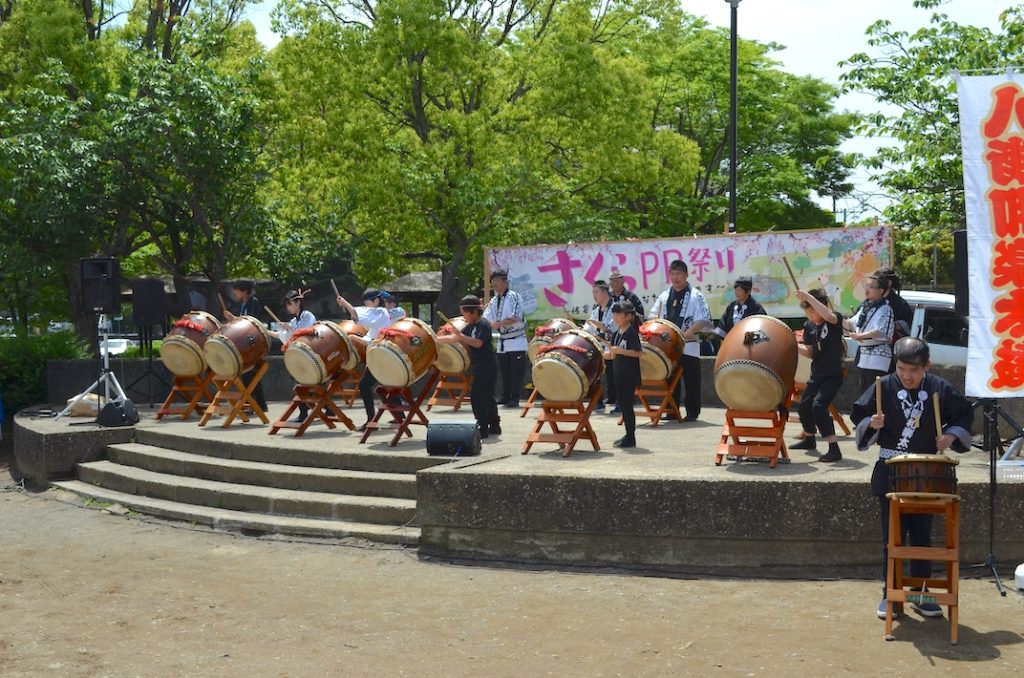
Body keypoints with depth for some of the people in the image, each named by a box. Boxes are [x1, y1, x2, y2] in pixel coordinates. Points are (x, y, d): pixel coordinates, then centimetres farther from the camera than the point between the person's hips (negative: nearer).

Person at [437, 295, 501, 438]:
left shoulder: (483, 324, -14)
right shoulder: (470, 326, 13)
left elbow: (478, 343, -25)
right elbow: (455, 338, 14)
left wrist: (462, 337, -32)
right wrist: (435, 339, 10)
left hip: (486, 366, -10)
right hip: (479, 366, 10)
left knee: (477, 397, -11)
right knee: (487, 397, 15)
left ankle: (483, 427, -9)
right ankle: (494, 426, 24)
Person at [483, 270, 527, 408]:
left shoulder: (513, 297, -9)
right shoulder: (493, 301, 11)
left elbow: (516, 317, -21)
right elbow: (486, 319, 3)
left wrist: (499, 324, -25)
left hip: (516, 341, -7)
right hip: (502, 342, 7)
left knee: (516, 371, -5)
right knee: (504, 371, 11)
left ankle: (514, 398, -4)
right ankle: (505, 397, 20)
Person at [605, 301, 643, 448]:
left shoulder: (631, 333, -14)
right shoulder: (618, 333, 11)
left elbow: (638, 352, -21)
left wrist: (619, 350, -25)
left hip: (630, 376, -8)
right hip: (620, 375, 8)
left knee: (627, 404, -5)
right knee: (623, 404, 13)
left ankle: (631, 438, 2)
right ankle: (628, 435, 22)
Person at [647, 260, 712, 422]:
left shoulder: (695, 296, -4)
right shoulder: (664, 295, 12)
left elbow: (703, 320, -10)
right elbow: (653, 315, 16)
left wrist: (688, 333, -23)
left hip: (688, 346, -5)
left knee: (691, 381, 0)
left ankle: (692, 412, 8)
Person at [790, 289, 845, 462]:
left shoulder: (835, 320, -14)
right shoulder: (809, 326, 4)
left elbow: (828, 315, -39)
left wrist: (808, 296, -39)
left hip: (833, 375, -8)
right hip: (816, 375, 8)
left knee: (819, 406, -21)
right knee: (804, 405, 19)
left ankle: (834, 449, -17)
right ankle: (809, 440, 45)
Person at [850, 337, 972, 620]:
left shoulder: (941, 389, -4)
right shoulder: (884, 387, -8)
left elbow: (963, 414, 9)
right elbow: (859, 415, -1)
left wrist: (951, 435, -7)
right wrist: (871, 424, -21)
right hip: (891, 472, -1)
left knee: (922, 536, 9)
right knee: (891, 537, 4)